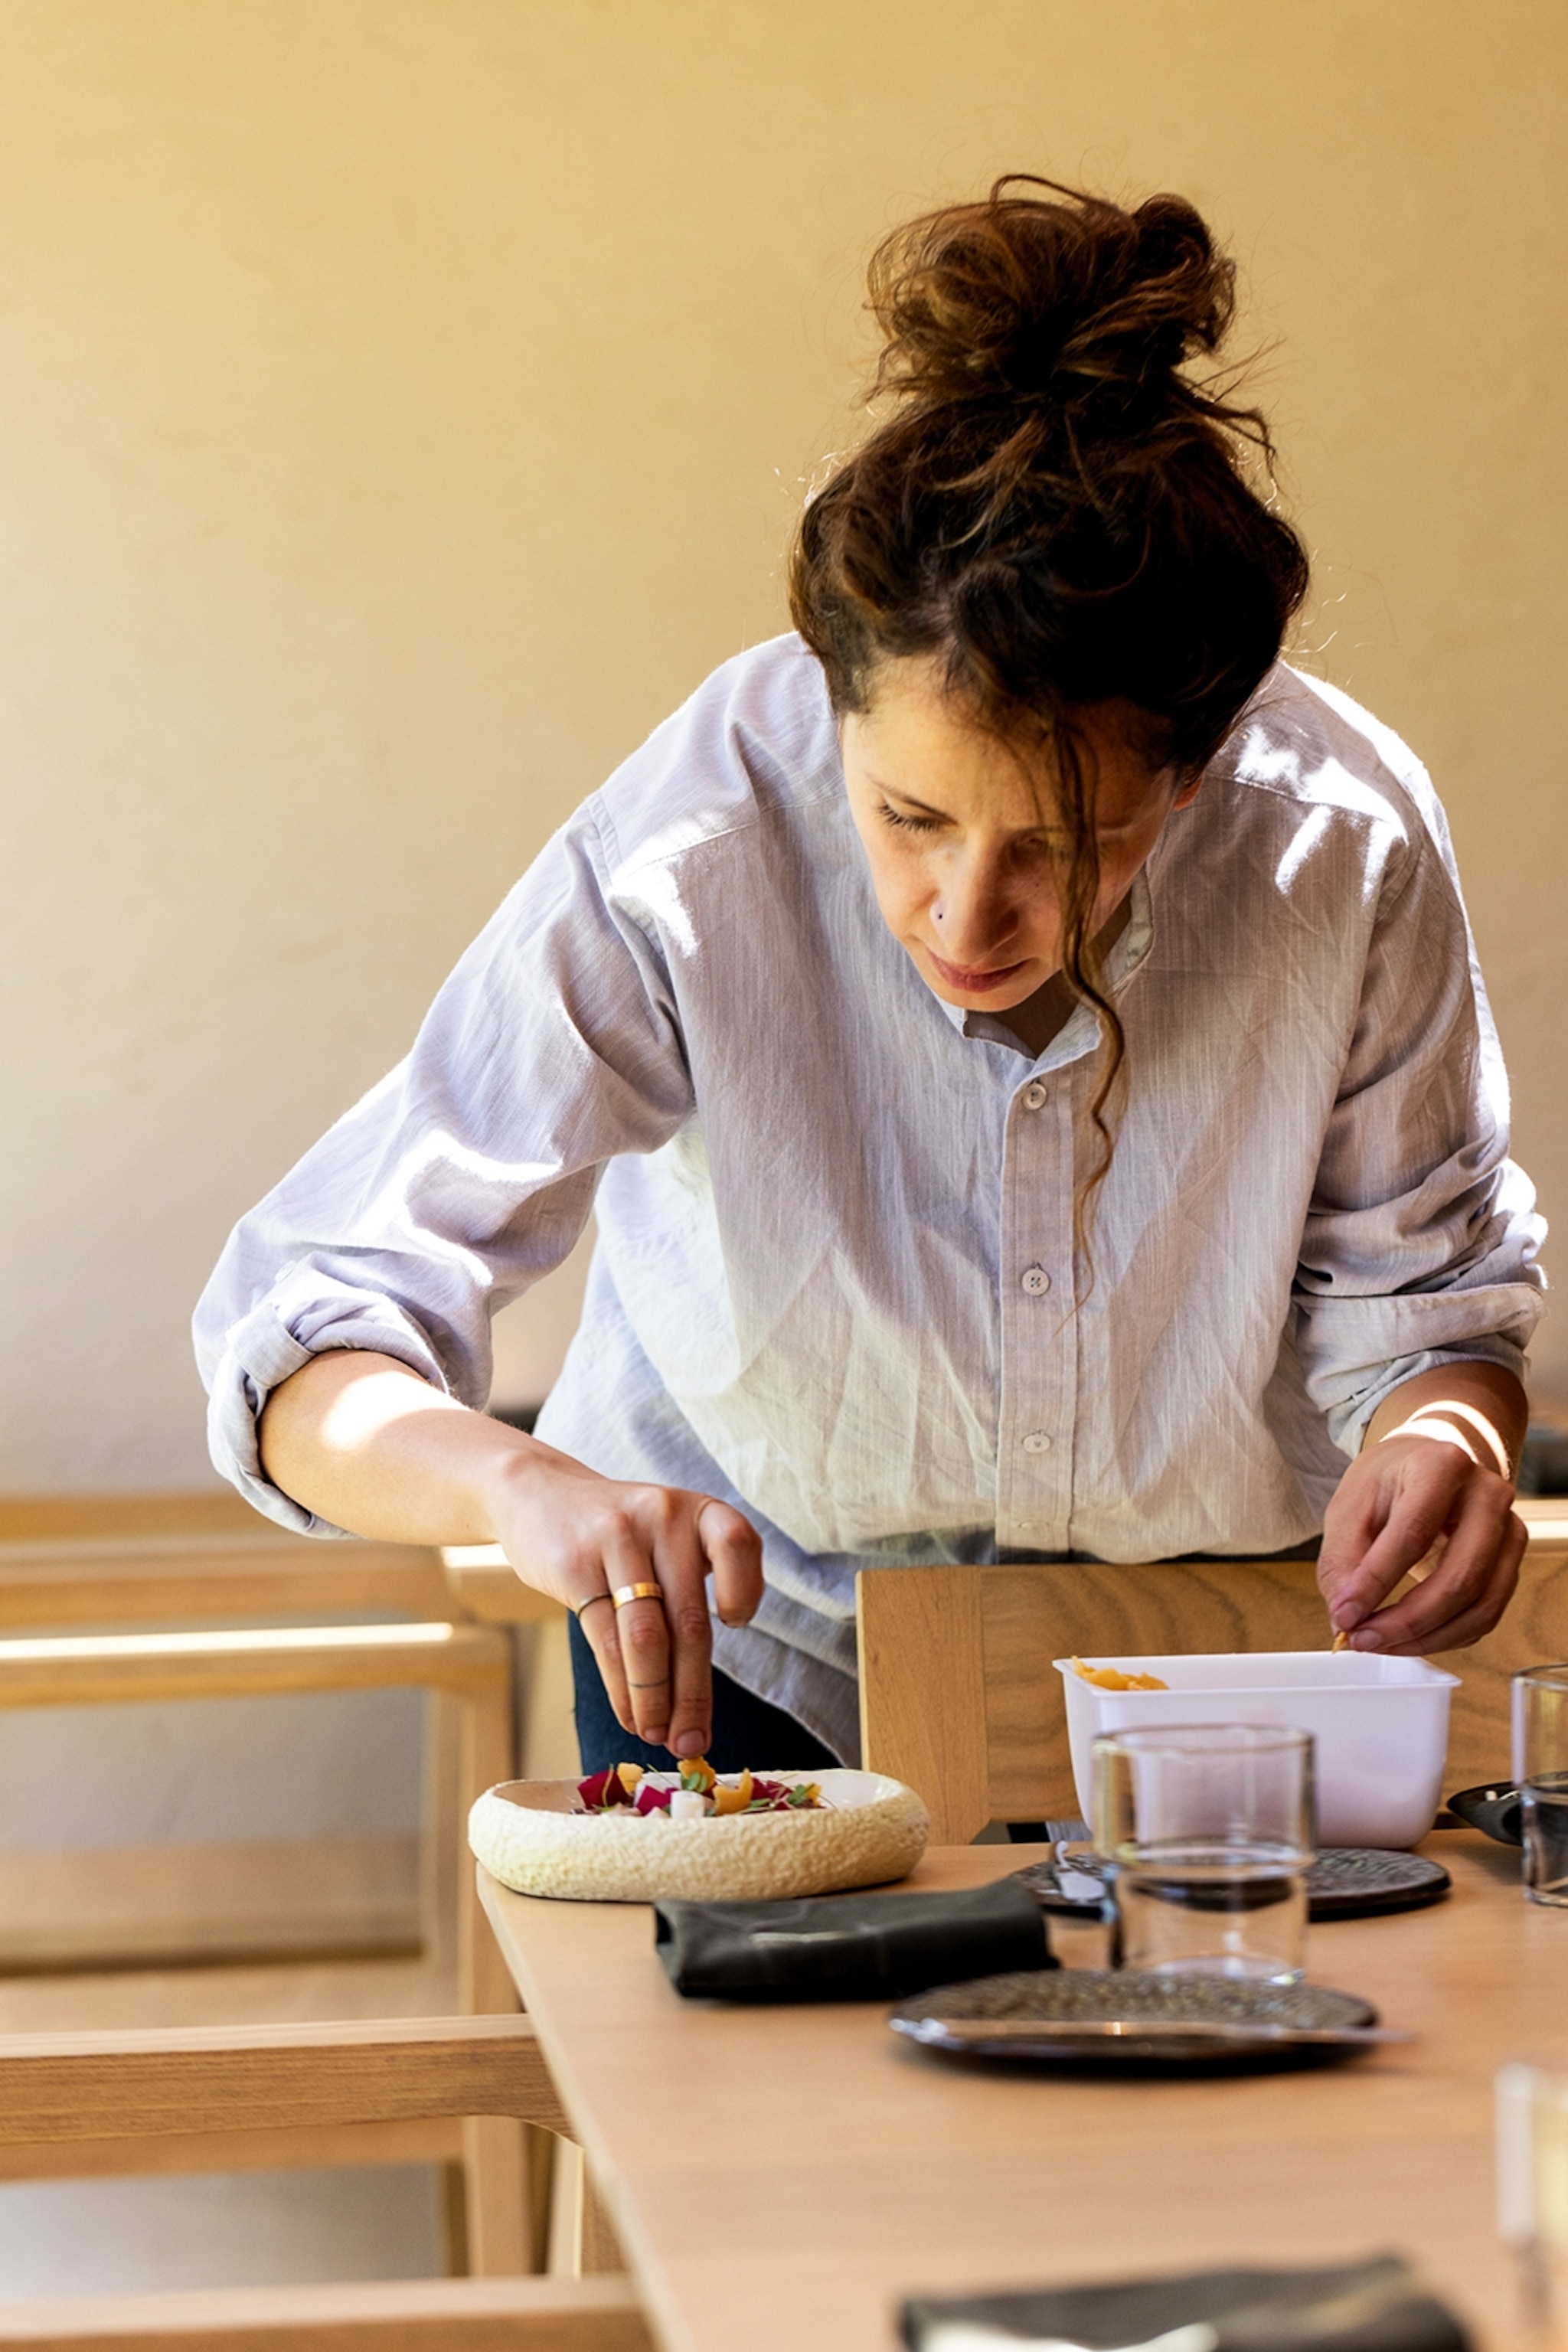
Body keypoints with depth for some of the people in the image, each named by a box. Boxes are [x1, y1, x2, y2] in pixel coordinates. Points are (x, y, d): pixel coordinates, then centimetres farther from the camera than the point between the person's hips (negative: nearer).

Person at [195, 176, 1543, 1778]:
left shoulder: (1343, 845, -26)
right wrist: (525, 1487, -51)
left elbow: (1419, 1286, -9)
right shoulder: (686, 864, -31)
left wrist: (1446, 1436, -32)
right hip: (752, 1612, -3)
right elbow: (306, 1341, -31)